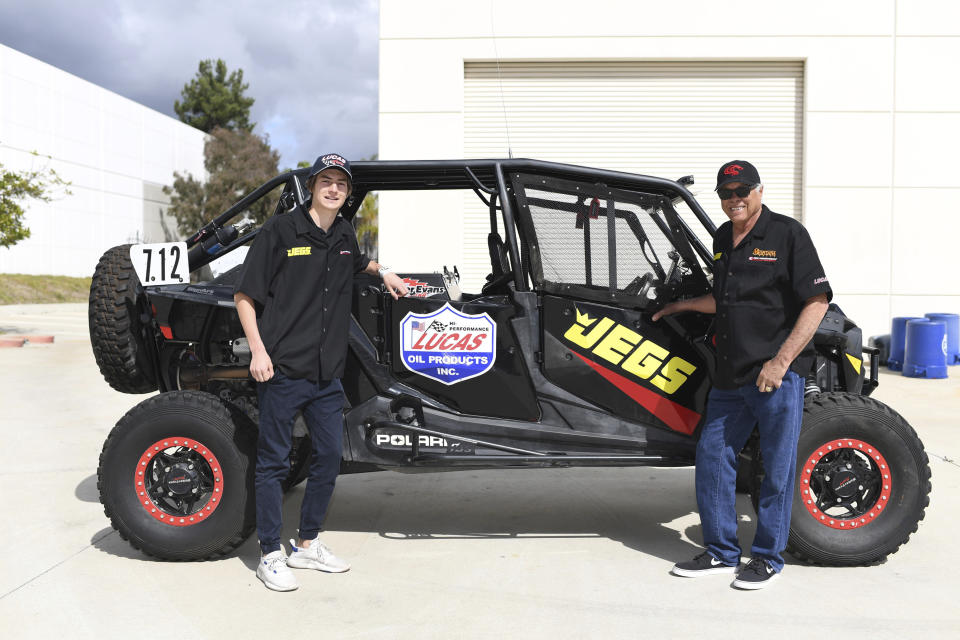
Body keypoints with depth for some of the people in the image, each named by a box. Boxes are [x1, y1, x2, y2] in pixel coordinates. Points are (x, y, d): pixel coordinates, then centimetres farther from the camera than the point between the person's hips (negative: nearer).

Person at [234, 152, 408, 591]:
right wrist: (258, 351, -13)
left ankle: (307, 545, 27)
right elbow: (244, 295, -6)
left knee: (329, 457, 12)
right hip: (281, 370, -6)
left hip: (327, 374, 7)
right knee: (274, 461, 2)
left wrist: (383, 272, 24)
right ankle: (270, 555, 14)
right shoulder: (281, 230, -6)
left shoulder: (344, 235, 12)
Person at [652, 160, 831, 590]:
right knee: (712, 457, 9)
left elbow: (817, 301, -12)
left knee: (777, 469, 3)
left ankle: (768, 558, 17)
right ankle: (721, 552, 22)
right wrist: (680, 306, 33)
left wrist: (780, 361, -18)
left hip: (778, 374, -7)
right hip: (730, 376, 7)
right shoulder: (722, 239, 14)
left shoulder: (787, 234, -7)